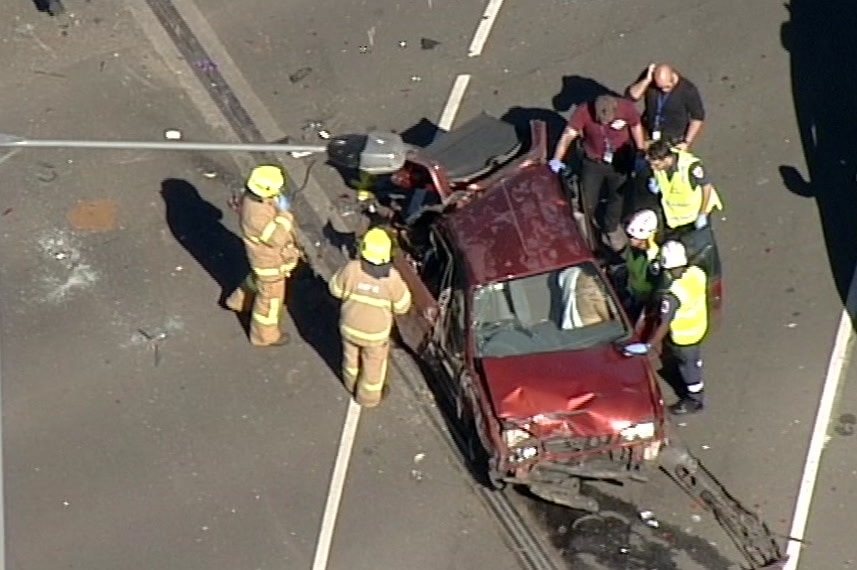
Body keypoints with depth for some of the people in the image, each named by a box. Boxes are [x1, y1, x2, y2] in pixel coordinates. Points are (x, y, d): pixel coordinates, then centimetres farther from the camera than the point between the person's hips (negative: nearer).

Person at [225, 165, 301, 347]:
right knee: (271, 297, 16)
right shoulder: (257, 215, -43)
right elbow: (277, 238, -37)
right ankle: (265, 335, 38)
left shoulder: (252, 195, -15)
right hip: (269, 261, -8)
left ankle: (240, 301, 62)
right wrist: (284, 214, -34)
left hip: (267, 254, 8)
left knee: (258, 278, 37)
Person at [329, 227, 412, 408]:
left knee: (352, 356, 30)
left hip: (350, 326, 2)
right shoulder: (392, 277, -30)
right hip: (376, 332, -2)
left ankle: (352, 384, 56)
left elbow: (336, 289, -9)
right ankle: (369, 396, 45)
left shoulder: (352, 269, -27)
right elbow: (402, 306, -15)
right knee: (374, 364, 25)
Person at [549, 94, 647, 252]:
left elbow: (636, 127, -9)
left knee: (617, 197, 22)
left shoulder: (626, 108, -27)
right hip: (593, 163, -1)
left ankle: (611, 228, 49)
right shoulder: (584, 111, -30)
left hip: (620, 162, 1)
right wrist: (556, 159, -40)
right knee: (588, 202, 10)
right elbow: (568, 135, -30)